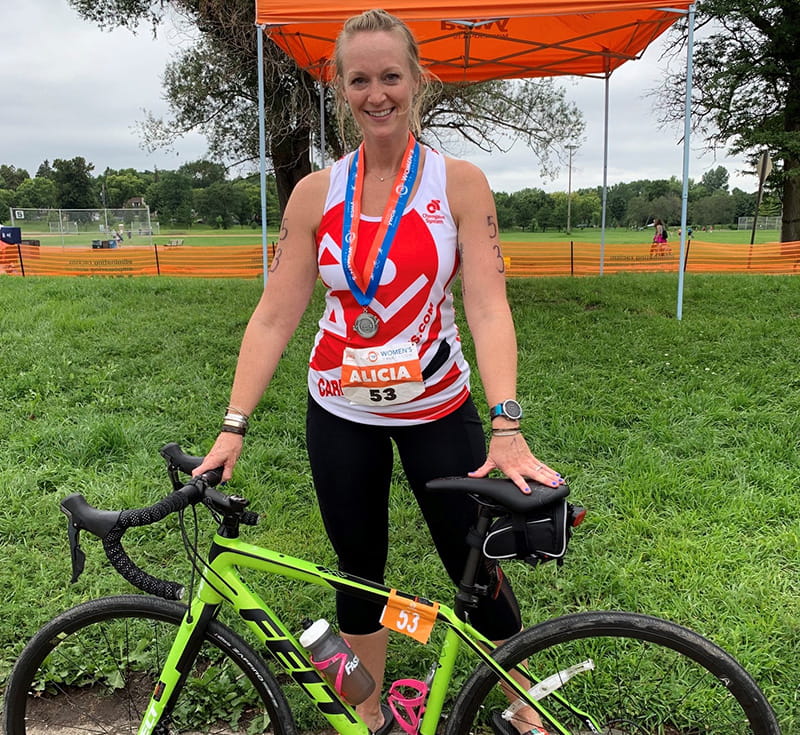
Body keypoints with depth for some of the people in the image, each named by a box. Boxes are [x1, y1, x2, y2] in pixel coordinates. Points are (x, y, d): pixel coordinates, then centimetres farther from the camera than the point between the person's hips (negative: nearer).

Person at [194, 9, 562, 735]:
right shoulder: (317, 192, -3)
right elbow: (275, 315, -5)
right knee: (359, 571, 15)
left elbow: (487, 304, -16)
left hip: (437, 409, -1)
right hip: (340, 413, 2)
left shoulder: (459, 181, -7)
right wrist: (234, 425, -11)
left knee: (476, 567, 9)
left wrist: (508, 428, -27)